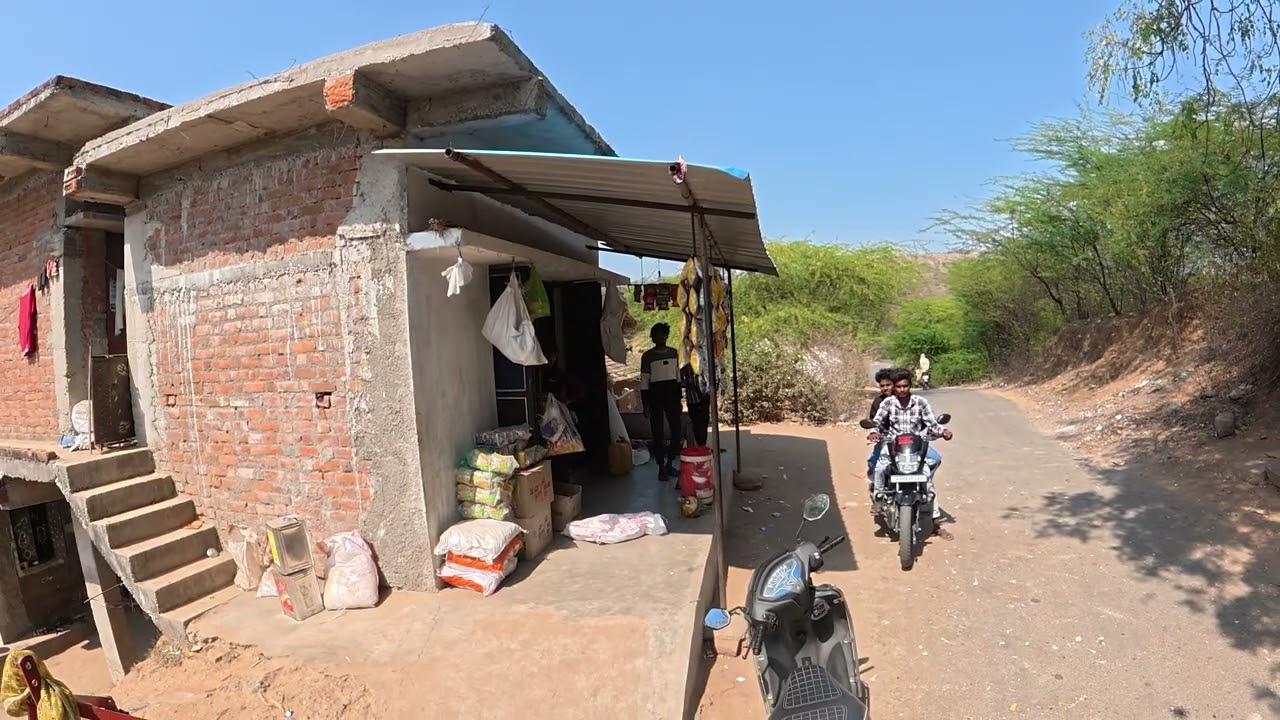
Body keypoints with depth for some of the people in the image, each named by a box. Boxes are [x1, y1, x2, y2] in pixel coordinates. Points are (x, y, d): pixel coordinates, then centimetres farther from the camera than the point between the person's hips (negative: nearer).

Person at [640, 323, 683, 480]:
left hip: (672, 393, 4)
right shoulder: (647, 356, -5)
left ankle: (670, 463, 22)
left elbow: (678, 377, 14)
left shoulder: (674, 353, 8)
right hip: (655, 394, -4)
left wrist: (679, 399, 12)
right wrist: (645, 404, -9)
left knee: (677, 430, 3)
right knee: (658, 433, 1)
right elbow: (644, 382, -5)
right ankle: (661, 467, 12)